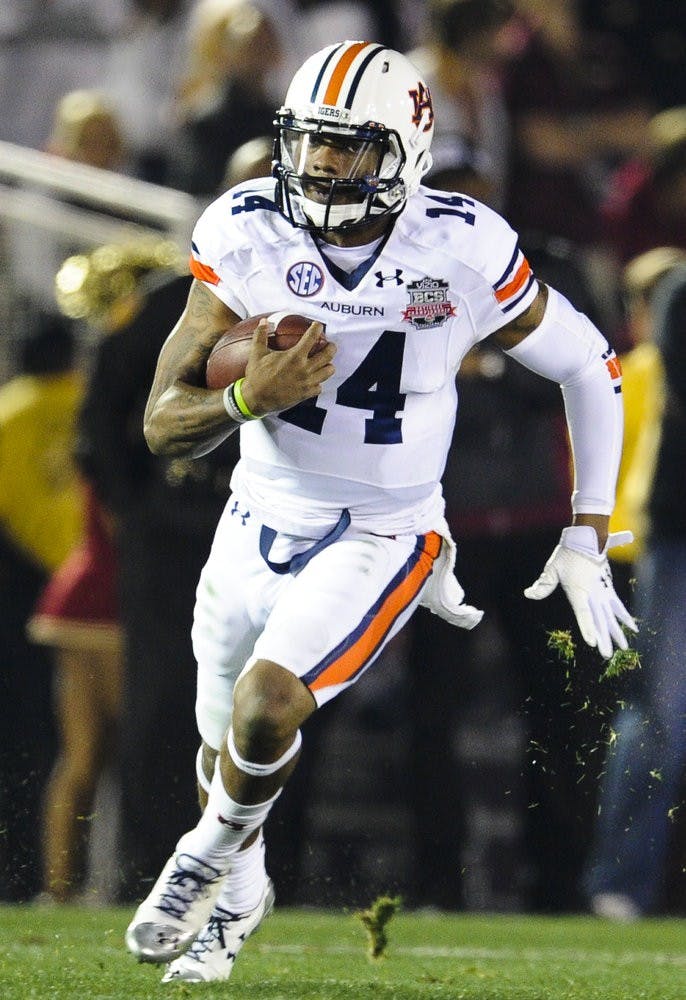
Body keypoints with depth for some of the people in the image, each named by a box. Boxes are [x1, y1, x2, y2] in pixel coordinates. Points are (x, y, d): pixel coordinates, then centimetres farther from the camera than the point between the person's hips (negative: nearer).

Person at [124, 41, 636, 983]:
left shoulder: (463, 250, -20)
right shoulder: (247, 235, -16)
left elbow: (590, 368, -3)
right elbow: (164, 425, -15)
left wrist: (588, 540, -4)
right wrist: (247, 399, -37)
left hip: (379, 541, -3)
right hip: (258, 523, 3)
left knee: (266, 706, -25)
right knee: (225, 752, 19)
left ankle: (212, 856, 7)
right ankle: (241, 891, 52)